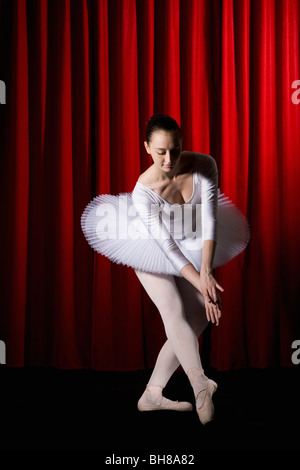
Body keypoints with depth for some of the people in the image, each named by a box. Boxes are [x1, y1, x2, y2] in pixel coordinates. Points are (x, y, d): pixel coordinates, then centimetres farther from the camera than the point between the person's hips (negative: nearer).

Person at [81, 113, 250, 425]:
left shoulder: (203, 166, -23)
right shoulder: (143, 192, -29)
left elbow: (209, 220, -26)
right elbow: (167, 246, -28)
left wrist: (207, 272, -36)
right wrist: (202, 286, -32)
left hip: (189, 247, 4)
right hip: (152, 251, -4)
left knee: (198, 317, -4)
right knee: (174, 311, -25)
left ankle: (152, 394, 3)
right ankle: (201, 385, -37)